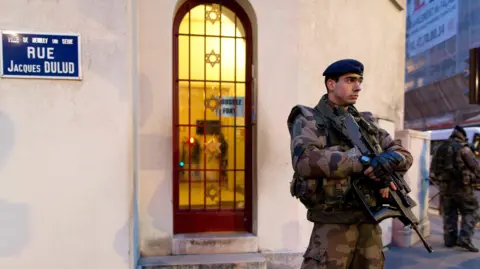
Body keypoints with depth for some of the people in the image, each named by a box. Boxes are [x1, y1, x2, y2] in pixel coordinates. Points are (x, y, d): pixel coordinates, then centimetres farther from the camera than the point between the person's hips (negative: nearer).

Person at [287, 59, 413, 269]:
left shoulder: (366, 123, 15)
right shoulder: (309, 120, -3)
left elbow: (404, 155, 11)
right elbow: (305, 160, -23)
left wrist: (388, 161, -14)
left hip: (370, 223, 6)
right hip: (333, 224, -6)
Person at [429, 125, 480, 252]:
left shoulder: (440, 149, 7)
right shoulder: (463, 148, -10)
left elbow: (433, 168, 14)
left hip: (445, 187, 5)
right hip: (462, 186, -5)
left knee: (449, 214, 13)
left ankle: (450, 240, 15)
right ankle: (465, 239, -5)